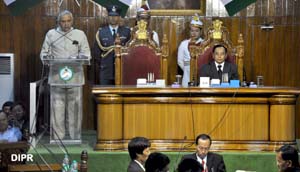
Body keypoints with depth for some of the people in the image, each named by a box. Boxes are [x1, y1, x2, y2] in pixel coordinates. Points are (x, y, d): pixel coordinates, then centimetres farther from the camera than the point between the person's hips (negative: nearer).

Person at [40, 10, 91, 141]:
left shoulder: (80, 34, 9)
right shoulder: (51, 34, 10)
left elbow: (86, 54, 7)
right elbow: (44, 53, 11)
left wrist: (77, 60, -13)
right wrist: (48, 59, -10)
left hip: (75, 76, 0)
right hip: (56, 76, 0)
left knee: (74, 106, -1)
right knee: (57, 106, -4)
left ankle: (75, 138, 4)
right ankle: (57, 138, -1)